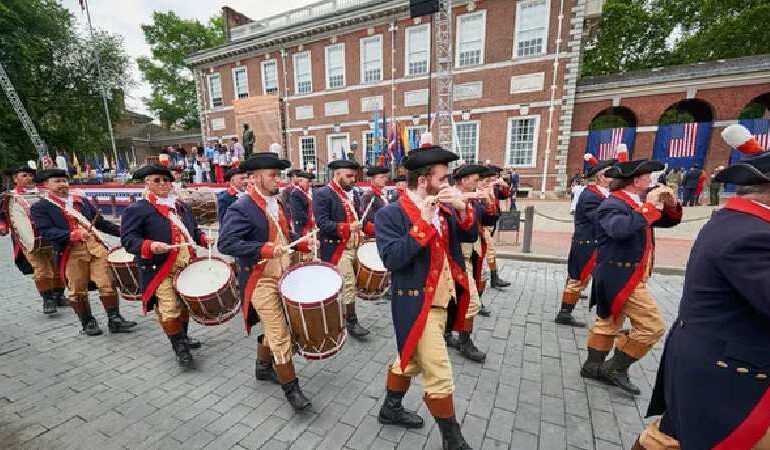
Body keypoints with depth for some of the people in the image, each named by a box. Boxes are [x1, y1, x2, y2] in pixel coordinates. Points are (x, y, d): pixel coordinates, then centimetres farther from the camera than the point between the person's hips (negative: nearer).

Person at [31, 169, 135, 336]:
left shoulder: (82, 201, 17)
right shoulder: (40, 208, 3)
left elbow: (100, 222, 18)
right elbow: (46, 232, -9)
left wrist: (121, 230, 5)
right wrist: (73, 235, -25)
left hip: (96, 247, 3)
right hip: (71, 253, -3)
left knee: (107, 284, 0)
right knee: (78, 291, 7)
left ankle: (115, 320, 8)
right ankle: (88, 323, 22)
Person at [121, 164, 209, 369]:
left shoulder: (182, 206, 13)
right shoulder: (137, 209, -7)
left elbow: (193, 229, 23)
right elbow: (128, 239, -13)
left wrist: (203, 238, 4)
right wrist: (150, 246, -29)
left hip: (187, 266, 7)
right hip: (160, 270, -6)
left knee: (185, 303, 18)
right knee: (169, 310, -4)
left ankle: (183, 337, 39)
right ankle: (180, 349, 12)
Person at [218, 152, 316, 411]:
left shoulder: (277, 203, 8)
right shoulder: (241, 208, -17)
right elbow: (226, 244, -24)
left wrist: (303, 243, 1)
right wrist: (265, 250, -31)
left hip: (283, 276, 8)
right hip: (261, 282, -8)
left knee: (272, 328, 22)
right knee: (281, 336, -1)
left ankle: (263, 367, 45)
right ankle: (291, 387, 16)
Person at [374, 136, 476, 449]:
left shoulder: (442, 209, 4)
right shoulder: (389, 215, -16)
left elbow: (470, 237, 6)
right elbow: (392, 258, -27)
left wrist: (462, 210, -12)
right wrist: (424, 222, -29)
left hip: (442, 301, 8)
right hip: (417, 306, -8)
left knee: (411, 359, 24)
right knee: (439, 377, 3)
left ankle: (391, 409, 47)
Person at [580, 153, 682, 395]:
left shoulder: (636, 202, 10)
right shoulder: (613, 204, -18)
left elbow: (668, 221, 19)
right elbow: (620, 229, -39)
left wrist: (670, 205, -1)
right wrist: (649, 206, -27)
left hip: (621, 276, 10)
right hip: (621, 277, -10)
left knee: (609, 322, 17)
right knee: (652, 326, -6)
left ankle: (593, 365, 30)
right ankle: (616, 367, 7)